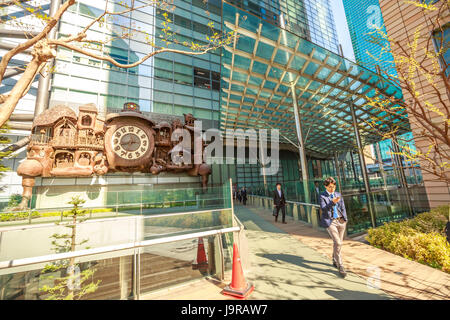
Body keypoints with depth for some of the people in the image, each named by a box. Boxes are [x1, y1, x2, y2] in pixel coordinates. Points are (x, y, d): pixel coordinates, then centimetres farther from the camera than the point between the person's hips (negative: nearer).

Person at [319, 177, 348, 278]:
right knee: (338, 243, -10)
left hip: (340, 221, 5)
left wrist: (345, 219, 4)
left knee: (338, 242, 14)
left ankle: (335, 261, 35)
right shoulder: (322, 196, -7)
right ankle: (340, 266, 5)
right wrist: (332, 202, -33)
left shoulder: (338, 194, 9)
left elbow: (343, 208, 13)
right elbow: (323, 208, -20)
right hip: (330, 222, -5)